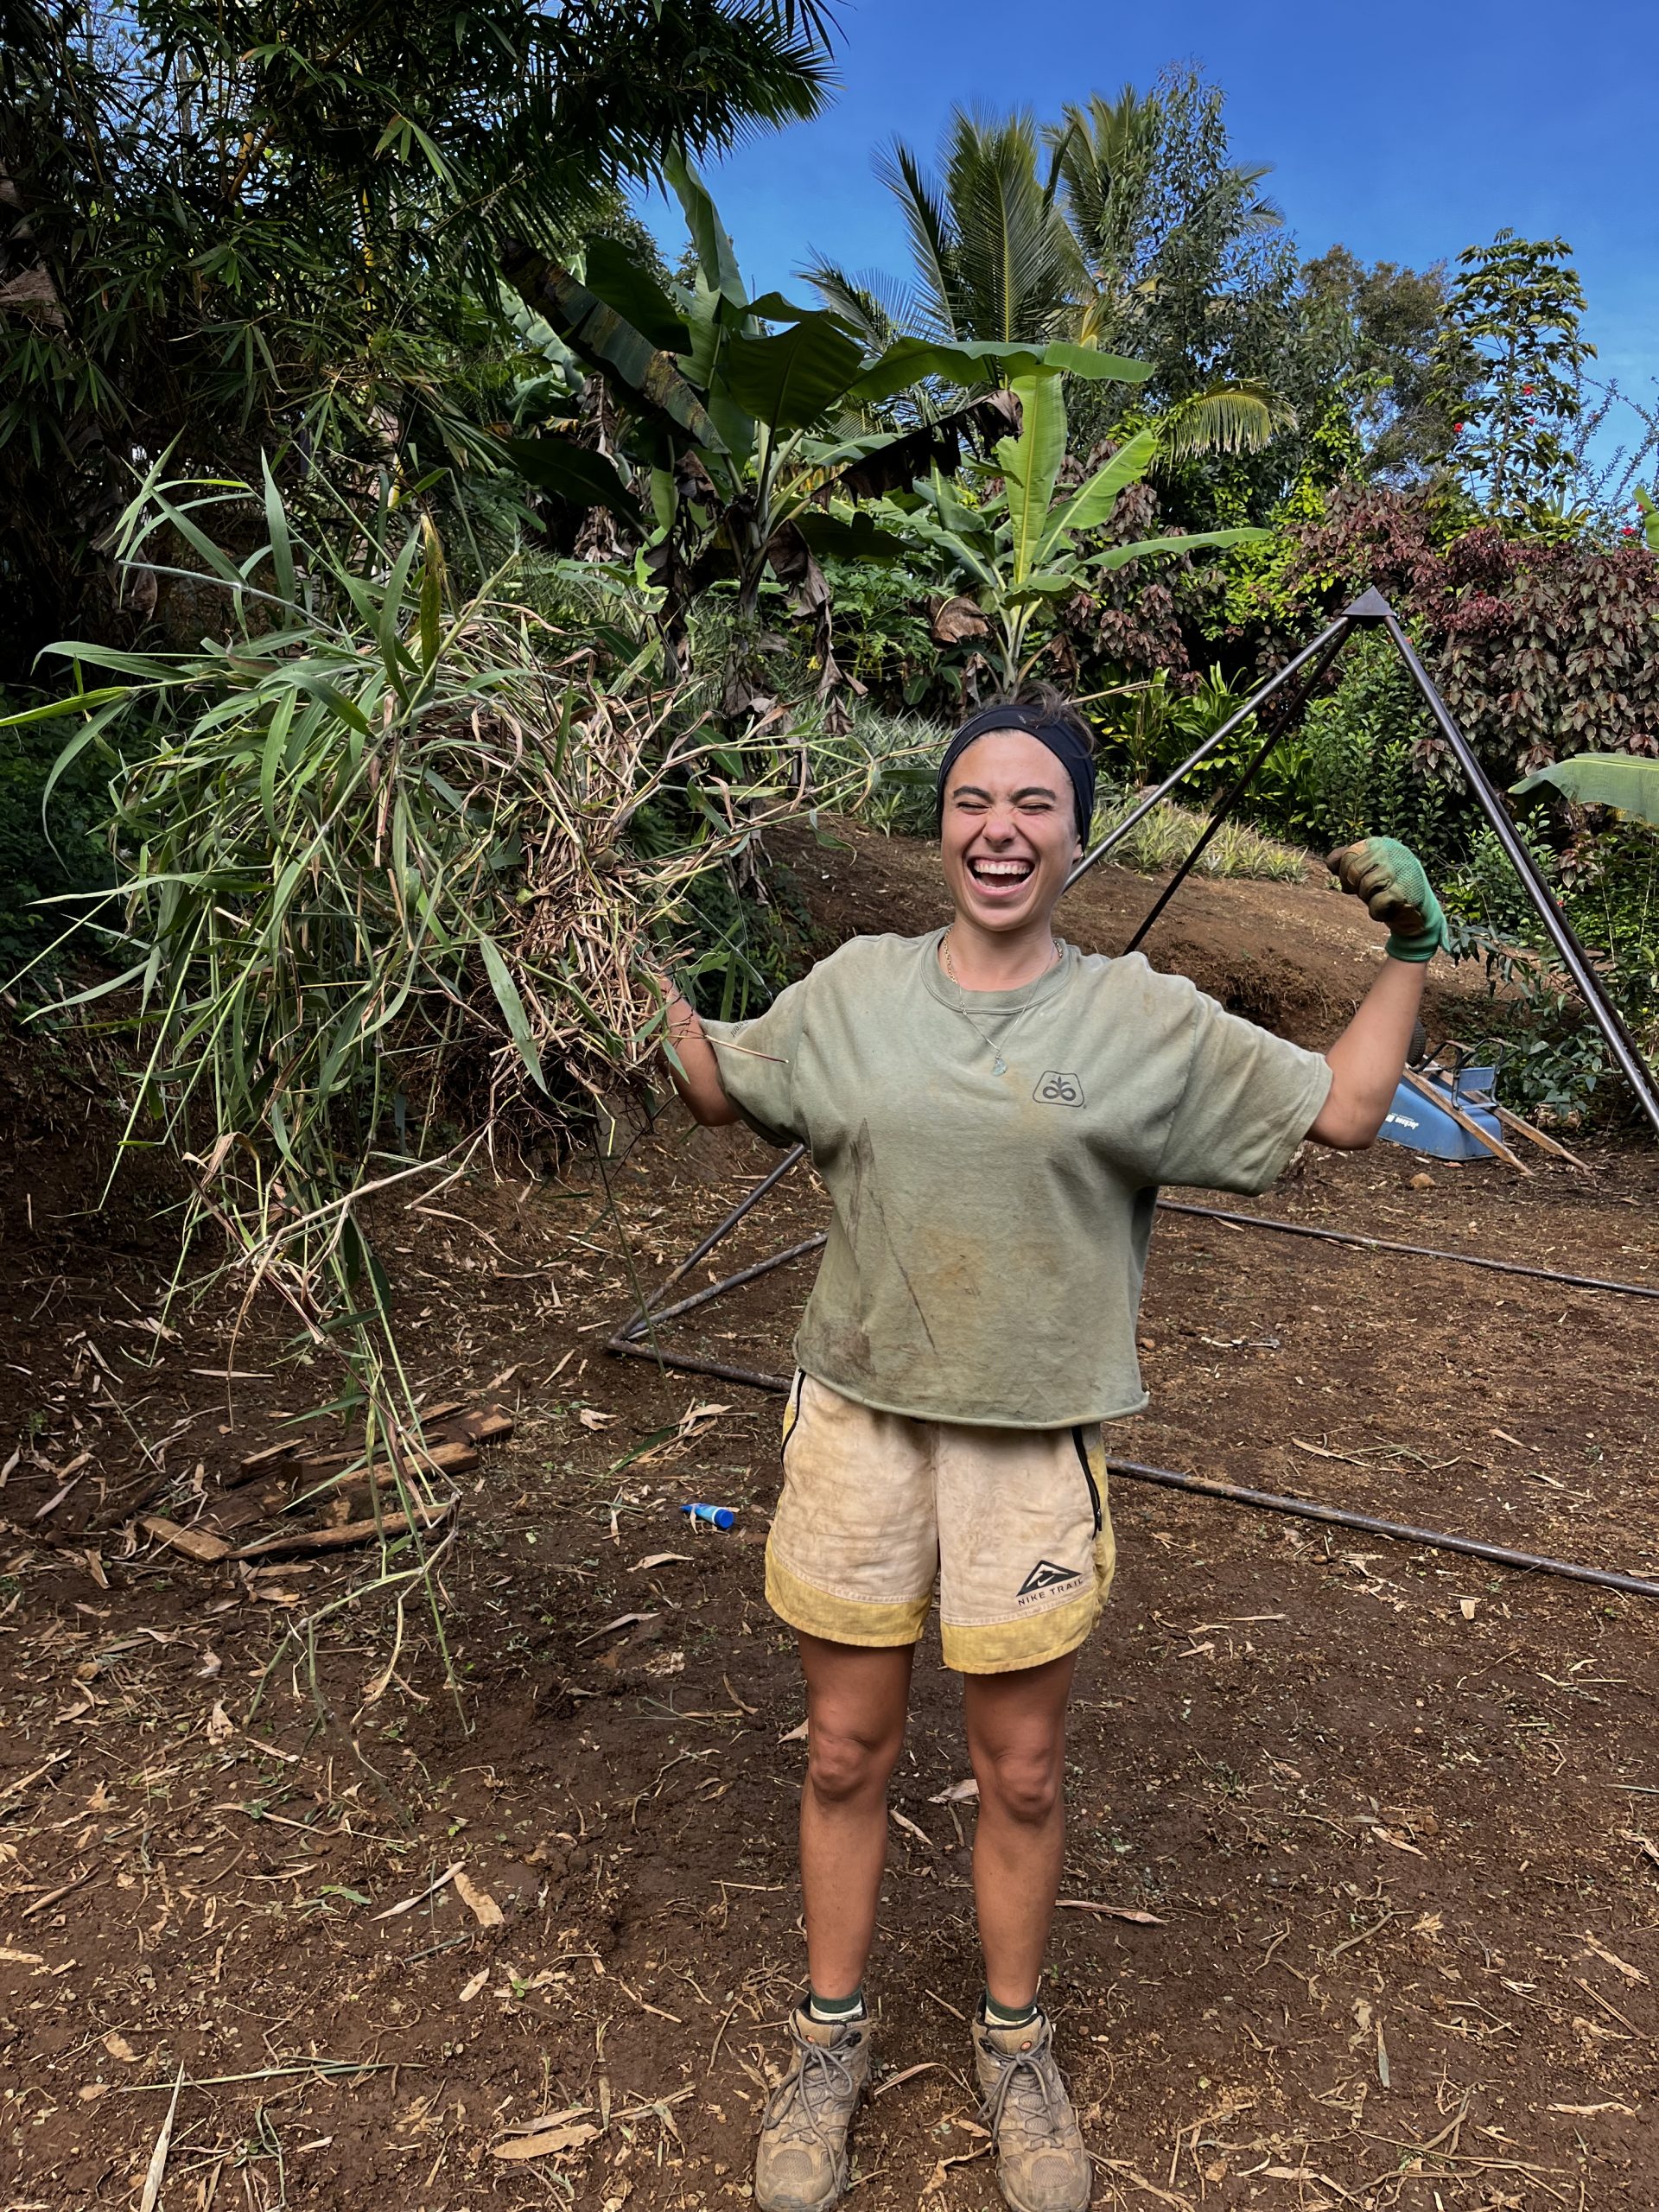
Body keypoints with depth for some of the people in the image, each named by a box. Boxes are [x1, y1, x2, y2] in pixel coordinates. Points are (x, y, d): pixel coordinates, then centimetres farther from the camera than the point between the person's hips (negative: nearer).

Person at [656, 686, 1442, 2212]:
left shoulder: (1144, 1021, -4)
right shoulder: (854, 991, 1)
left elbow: (1343, 1111, 2)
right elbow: (717, 1089, 16)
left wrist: (1410, 953, -6)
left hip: (1035, 1443, -1)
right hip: (860, 1422, 2)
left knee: (1022, 1776, 14)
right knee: (847, 1754, 14)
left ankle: (1016, 2049, 41)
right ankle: (830, 2044, 38)